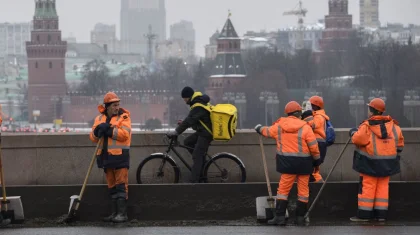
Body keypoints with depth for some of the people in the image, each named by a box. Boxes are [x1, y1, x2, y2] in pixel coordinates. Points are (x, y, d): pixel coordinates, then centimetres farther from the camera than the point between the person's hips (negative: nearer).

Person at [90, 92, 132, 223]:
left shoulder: (123, 117, -2)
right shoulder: (100, 119, 13)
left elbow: (124, 134, -16)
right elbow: (93, 137, 7)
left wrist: (108, 130, -15)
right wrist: (99, 129, -13)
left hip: (120, 156, -6)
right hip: (106, 156, 6)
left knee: (121, 185, -9)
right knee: (112, 186, 11)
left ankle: (122, 213, -10)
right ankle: (115, 213, 17)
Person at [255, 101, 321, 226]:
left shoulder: (279, 126, 2)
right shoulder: (305, 127, -7)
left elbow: (268, 131, 22)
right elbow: (313, 146, -7)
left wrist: (259, 129, 44)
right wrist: (317, 159, 9)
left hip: (287, 162, 1)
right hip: (303, 162, -1)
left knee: (283, 188, 5)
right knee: (303, 189, 8)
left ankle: (280, 216, -1)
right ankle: (300, 217, 9)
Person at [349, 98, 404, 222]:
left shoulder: (367, 126, -15)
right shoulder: (392, 125, 3)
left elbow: (357, 140, -16)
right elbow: (399, 141, 10)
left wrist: (353, 132, 5)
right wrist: (396, 155, 22)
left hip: (370, 163, -5)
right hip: (387, 163, 5)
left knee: (367, 187, -1)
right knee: (383, 186, 10)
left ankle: (364, 214, -1)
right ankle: (381, 214, 10)